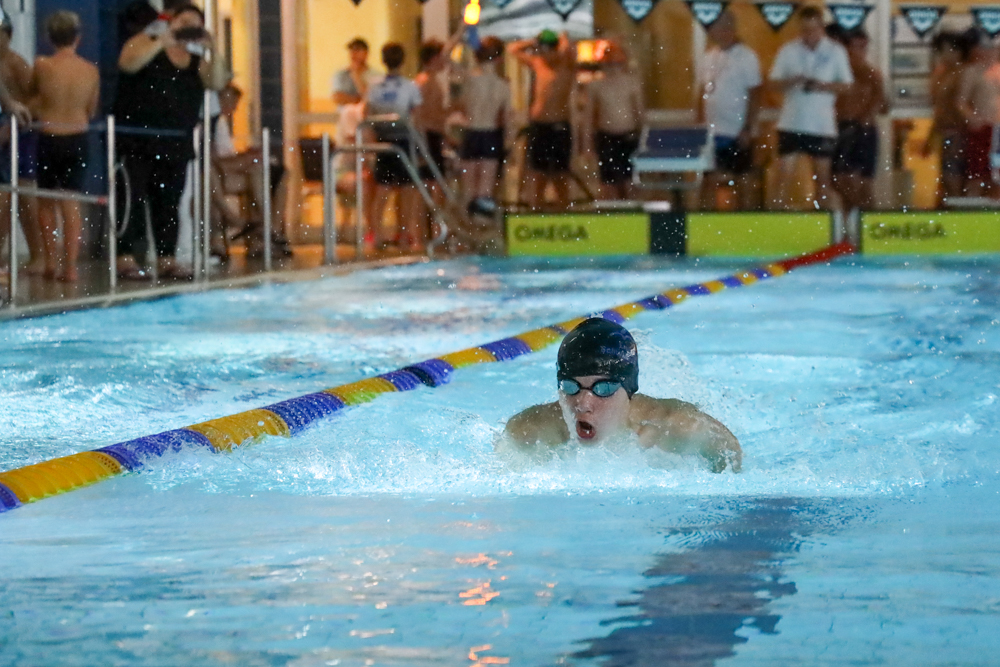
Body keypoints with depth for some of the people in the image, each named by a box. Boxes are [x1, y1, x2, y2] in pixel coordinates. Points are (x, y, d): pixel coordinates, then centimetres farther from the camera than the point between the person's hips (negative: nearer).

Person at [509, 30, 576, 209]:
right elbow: (514, 49, 20)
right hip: (537, 127, 5)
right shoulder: (537, 64, 12)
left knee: (560, 178, 0)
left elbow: (569, 49, -22)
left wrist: (564, 38, -1)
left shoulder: (567, 66, -2)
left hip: (559, 128, -5)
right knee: (536, 177, 3)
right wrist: (535, 43, 9)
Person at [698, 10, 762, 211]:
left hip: (737, 133, -6)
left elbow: (755, 96, -11)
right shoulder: (711, 55, 11)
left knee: (742, 179, 3)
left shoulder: (746, 57, -8)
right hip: (712, 131, 6)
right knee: (710, 180, 6)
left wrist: (748, 130, -15)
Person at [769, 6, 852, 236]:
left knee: (823, 177, 6)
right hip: (791, 123, 0)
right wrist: (792, 81, -18)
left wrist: (823, 86, -14)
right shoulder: (788, 51, 2)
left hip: (823, 124, 0)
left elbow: (846, 84, 3)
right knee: (785, 173, -7)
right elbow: (774, 81, 2)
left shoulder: (836, 52, 2)